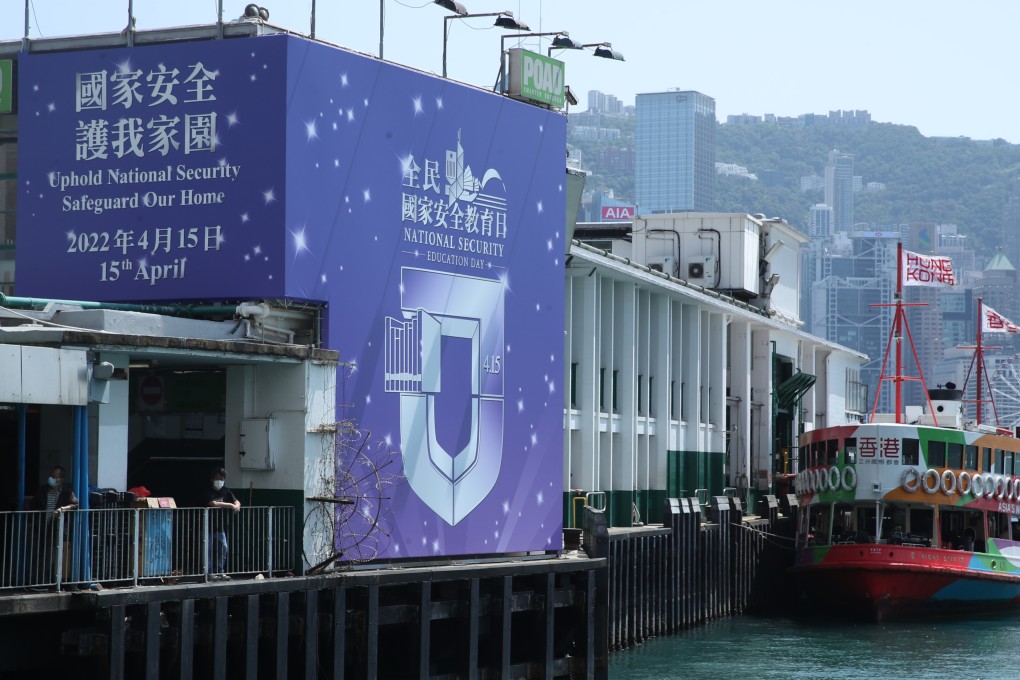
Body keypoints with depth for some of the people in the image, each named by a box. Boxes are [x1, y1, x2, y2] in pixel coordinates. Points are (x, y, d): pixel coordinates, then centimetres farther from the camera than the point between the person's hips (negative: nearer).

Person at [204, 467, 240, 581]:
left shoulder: (226, 491, 8)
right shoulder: (209, 492, -10)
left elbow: (236, 502, 2)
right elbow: (213, 504, -26)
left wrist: (236, 505, -23)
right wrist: (230, 505, -23)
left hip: (220, 527, 5)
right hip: (209, 526, -5)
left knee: (224, 548, 4)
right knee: (209, 550, -2)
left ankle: (220, 572, 12)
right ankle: (210, 573, 3)